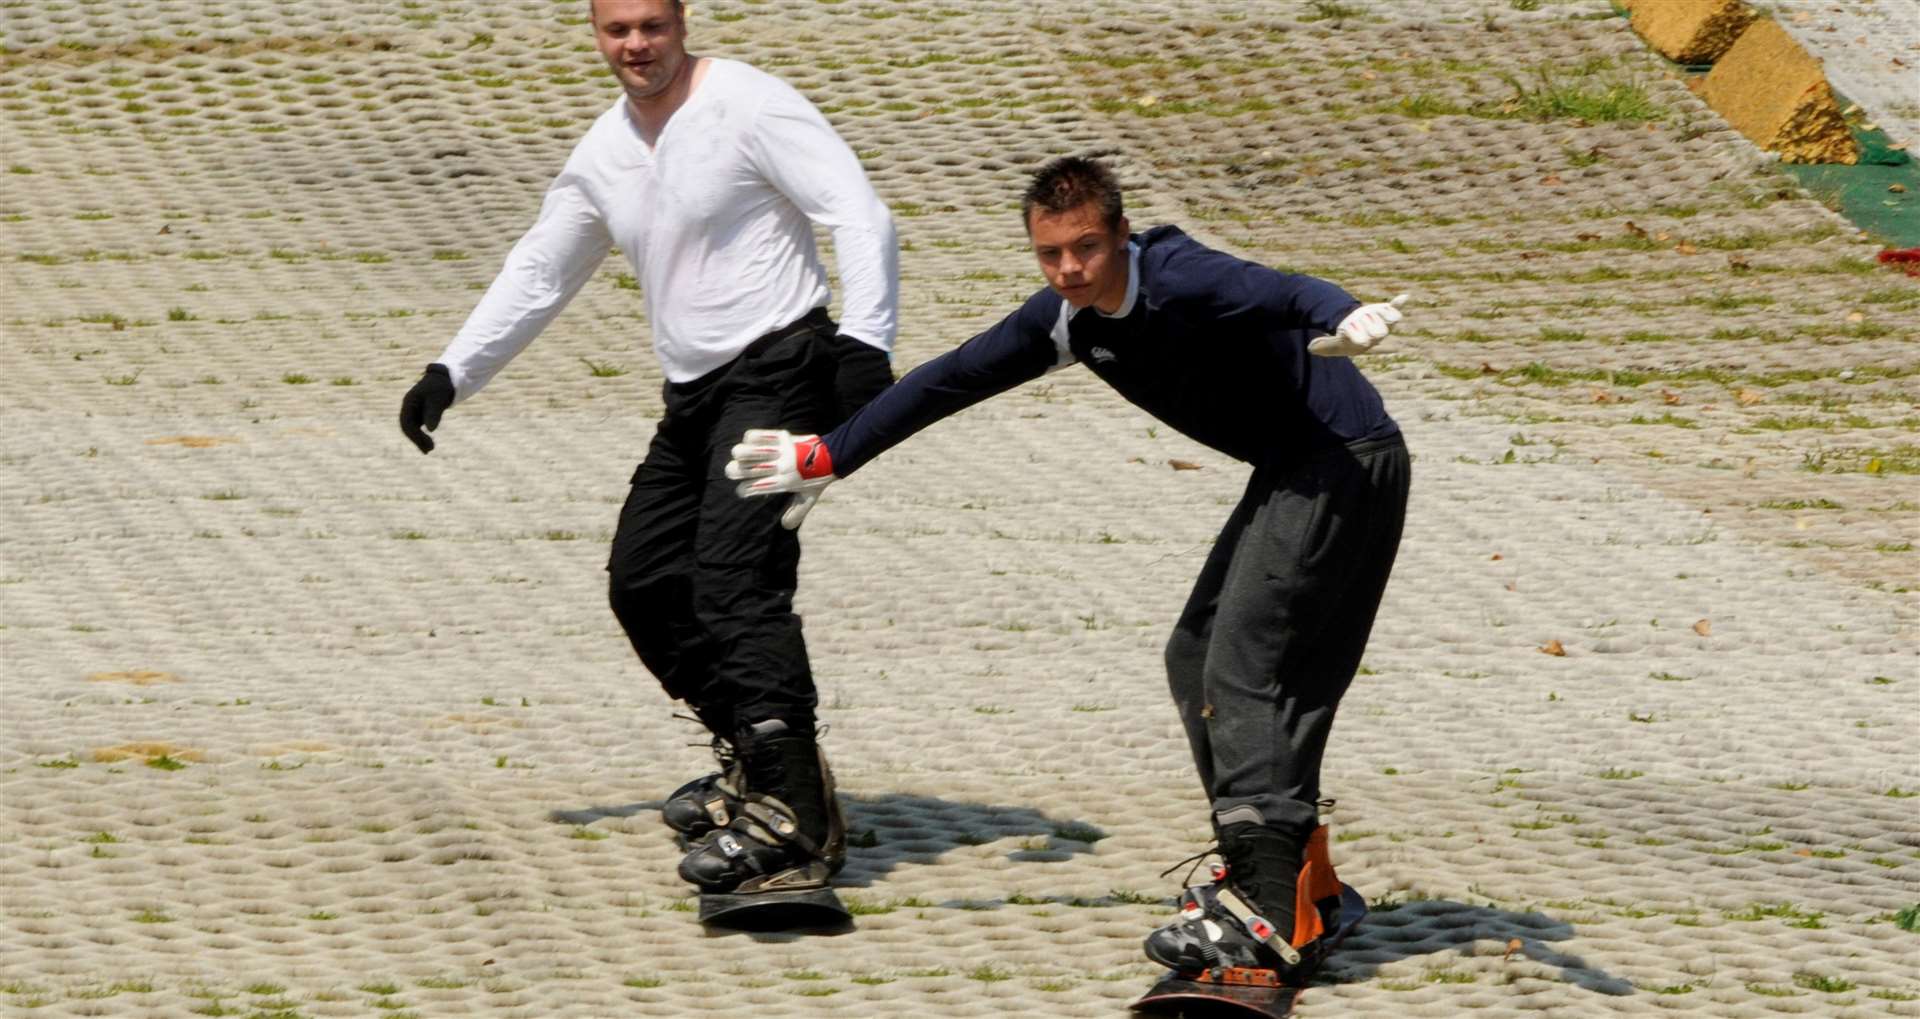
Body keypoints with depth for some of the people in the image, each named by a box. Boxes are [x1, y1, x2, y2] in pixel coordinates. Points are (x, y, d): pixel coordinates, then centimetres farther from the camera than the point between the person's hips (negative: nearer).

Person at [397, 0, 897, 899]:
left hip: (779, 372, -9)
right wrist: (450, 373, 19)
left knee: (734, 578, -20)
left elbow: (860, 215, -16)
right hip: (694, 394, 9)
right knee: (644, 581, 11)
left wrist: (863, 342, -28)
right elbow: (537, 275, 26)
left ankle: (793, 819, -26)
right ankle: (753, 757, 24)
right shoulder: (603, 155, 14)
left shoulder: (746, 106, -9)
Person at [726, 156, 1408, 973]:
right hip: (1287, 474, 10)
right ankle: (1287, 873, 20)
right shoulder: (1069, 321, 2)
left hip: (1346, 461, -10)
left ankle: (1264, 915, -22)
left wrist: (1341, 319, -67)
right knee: (1198, 660, 14)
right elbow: (951, 380, 14)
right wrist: (829, 456, 20)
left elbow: (1276, 292, -44)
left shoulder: (1177, 278, -24)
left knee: (1242, 665, -17)